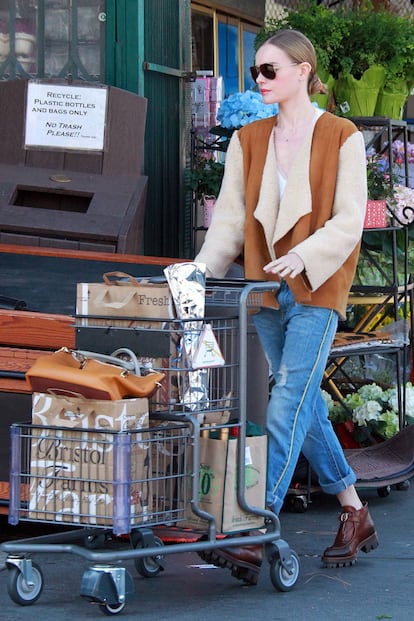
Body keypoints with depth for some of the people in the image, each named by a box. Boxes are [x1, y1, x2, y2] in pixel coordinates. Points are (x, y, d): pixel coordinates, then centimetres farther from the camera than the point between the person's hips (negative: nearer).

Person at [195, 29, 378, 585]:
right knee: (305, 403, 9)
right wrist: (202, 269, -8)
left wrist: (305, 256, -23)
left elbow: (348, 220, -8)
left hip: (317, 287, -6)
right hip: (268, 287, 6)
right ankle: (355, 516, 22)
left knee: (288, 401, -14)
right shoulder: (248, 140, 12)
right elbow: (231, 218, 6)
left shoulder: (341, 137, -2)